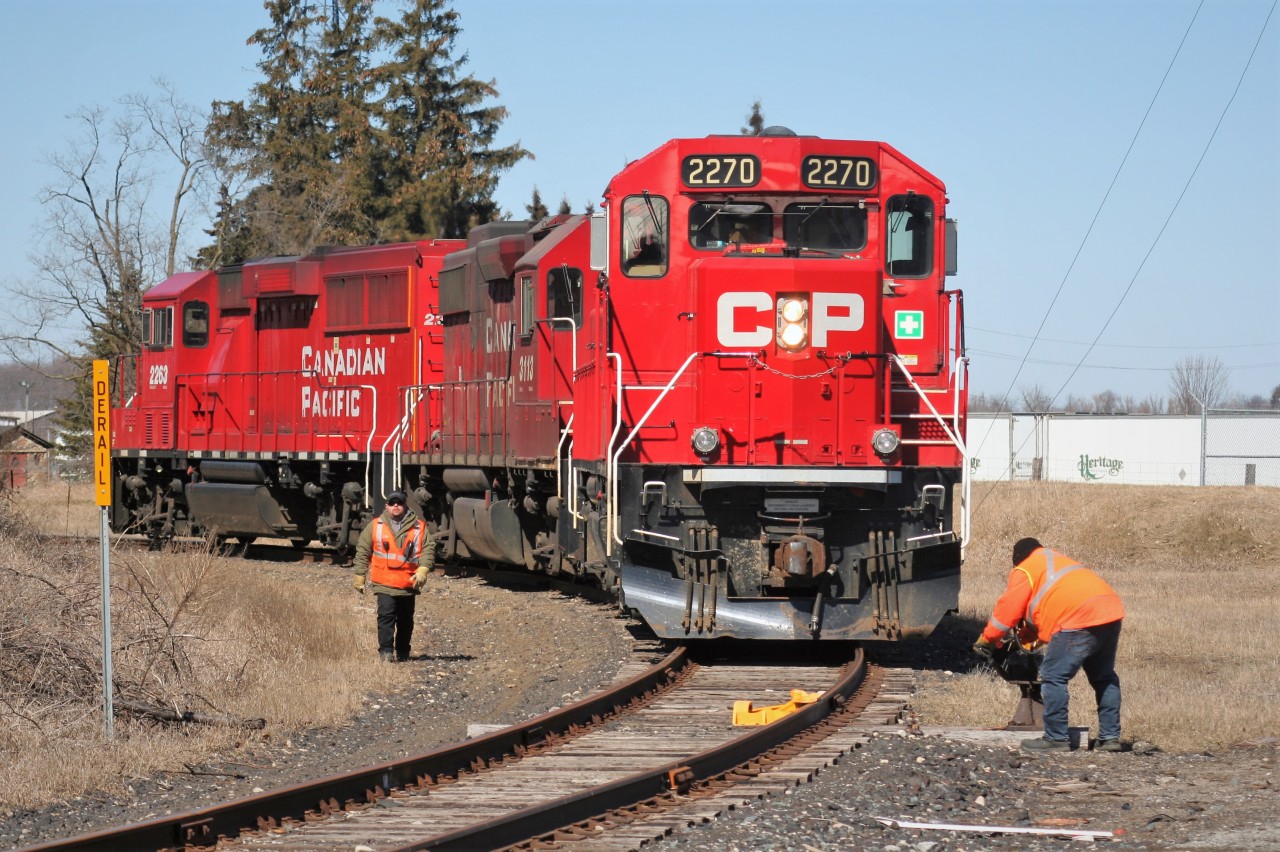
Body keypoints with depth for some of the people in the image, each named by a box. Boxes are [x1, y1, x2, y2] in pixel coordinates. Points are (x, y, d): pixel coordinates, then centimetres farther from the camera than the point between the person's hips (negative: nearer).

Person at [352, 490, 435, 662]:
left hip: (408, 583, 2)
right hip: (384, 583, -2)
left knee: (405, 619, 10)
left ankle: (402, 652, 22)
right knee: (386, 615, -14)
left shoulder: (418, 527, 5)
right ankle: (386, 651, -12)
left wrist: (423, 570, -15)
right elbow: (362, 551, 8)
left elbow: (428, 548, 0)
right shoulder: (375, 527, 5)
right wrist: (359, 576, 6)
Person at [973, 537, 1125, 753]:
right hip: (1111, 613, 8)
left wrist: (987, 639, 22)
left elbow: (1007, 610, 10)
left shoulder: (1024, 571, 10)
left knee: (1054, 677, -1)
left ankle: (1056, 738, -1)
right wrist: (1026, 636, 40)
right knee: (1104, 677, 20)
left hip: (1080, 621, -8)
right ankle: (1110, 736, 21)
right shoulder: (1060, 561, 35)